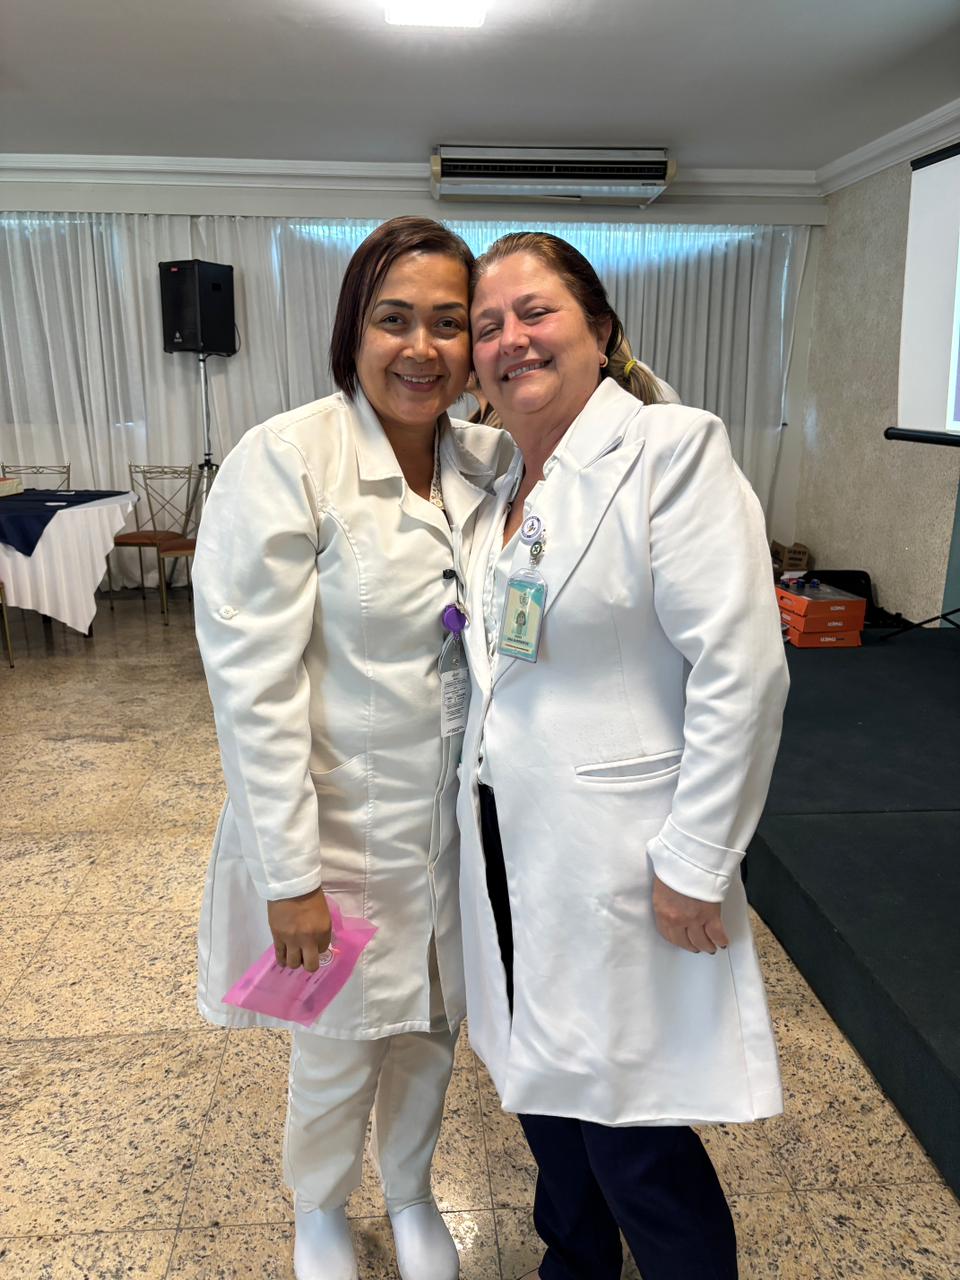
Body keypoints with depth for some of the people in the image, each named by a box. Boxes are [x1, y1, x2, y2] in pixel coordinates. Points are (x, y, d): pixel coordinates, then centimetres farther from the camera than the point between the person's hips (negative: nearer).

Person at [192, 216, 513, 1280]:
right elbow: (253, 684, -18)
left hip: (457, 820, 5)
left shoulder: (491, 462, -2)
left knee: (430, 1033, 24)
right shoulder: (285, 461, -18)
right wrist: (289, 874, -16)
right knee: (338, 1053, 19)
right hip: (340, 823, -4)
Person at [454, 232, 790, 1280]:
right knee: (540, 1079, 23)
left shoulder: (672, 448, -13)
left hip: (614, 860, -7)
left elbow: (741, 669, -18)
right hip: (506, 843, 7)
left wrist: (695, 863, -17)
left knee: (628, 1128, 6)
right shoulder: (495, 478, 9)